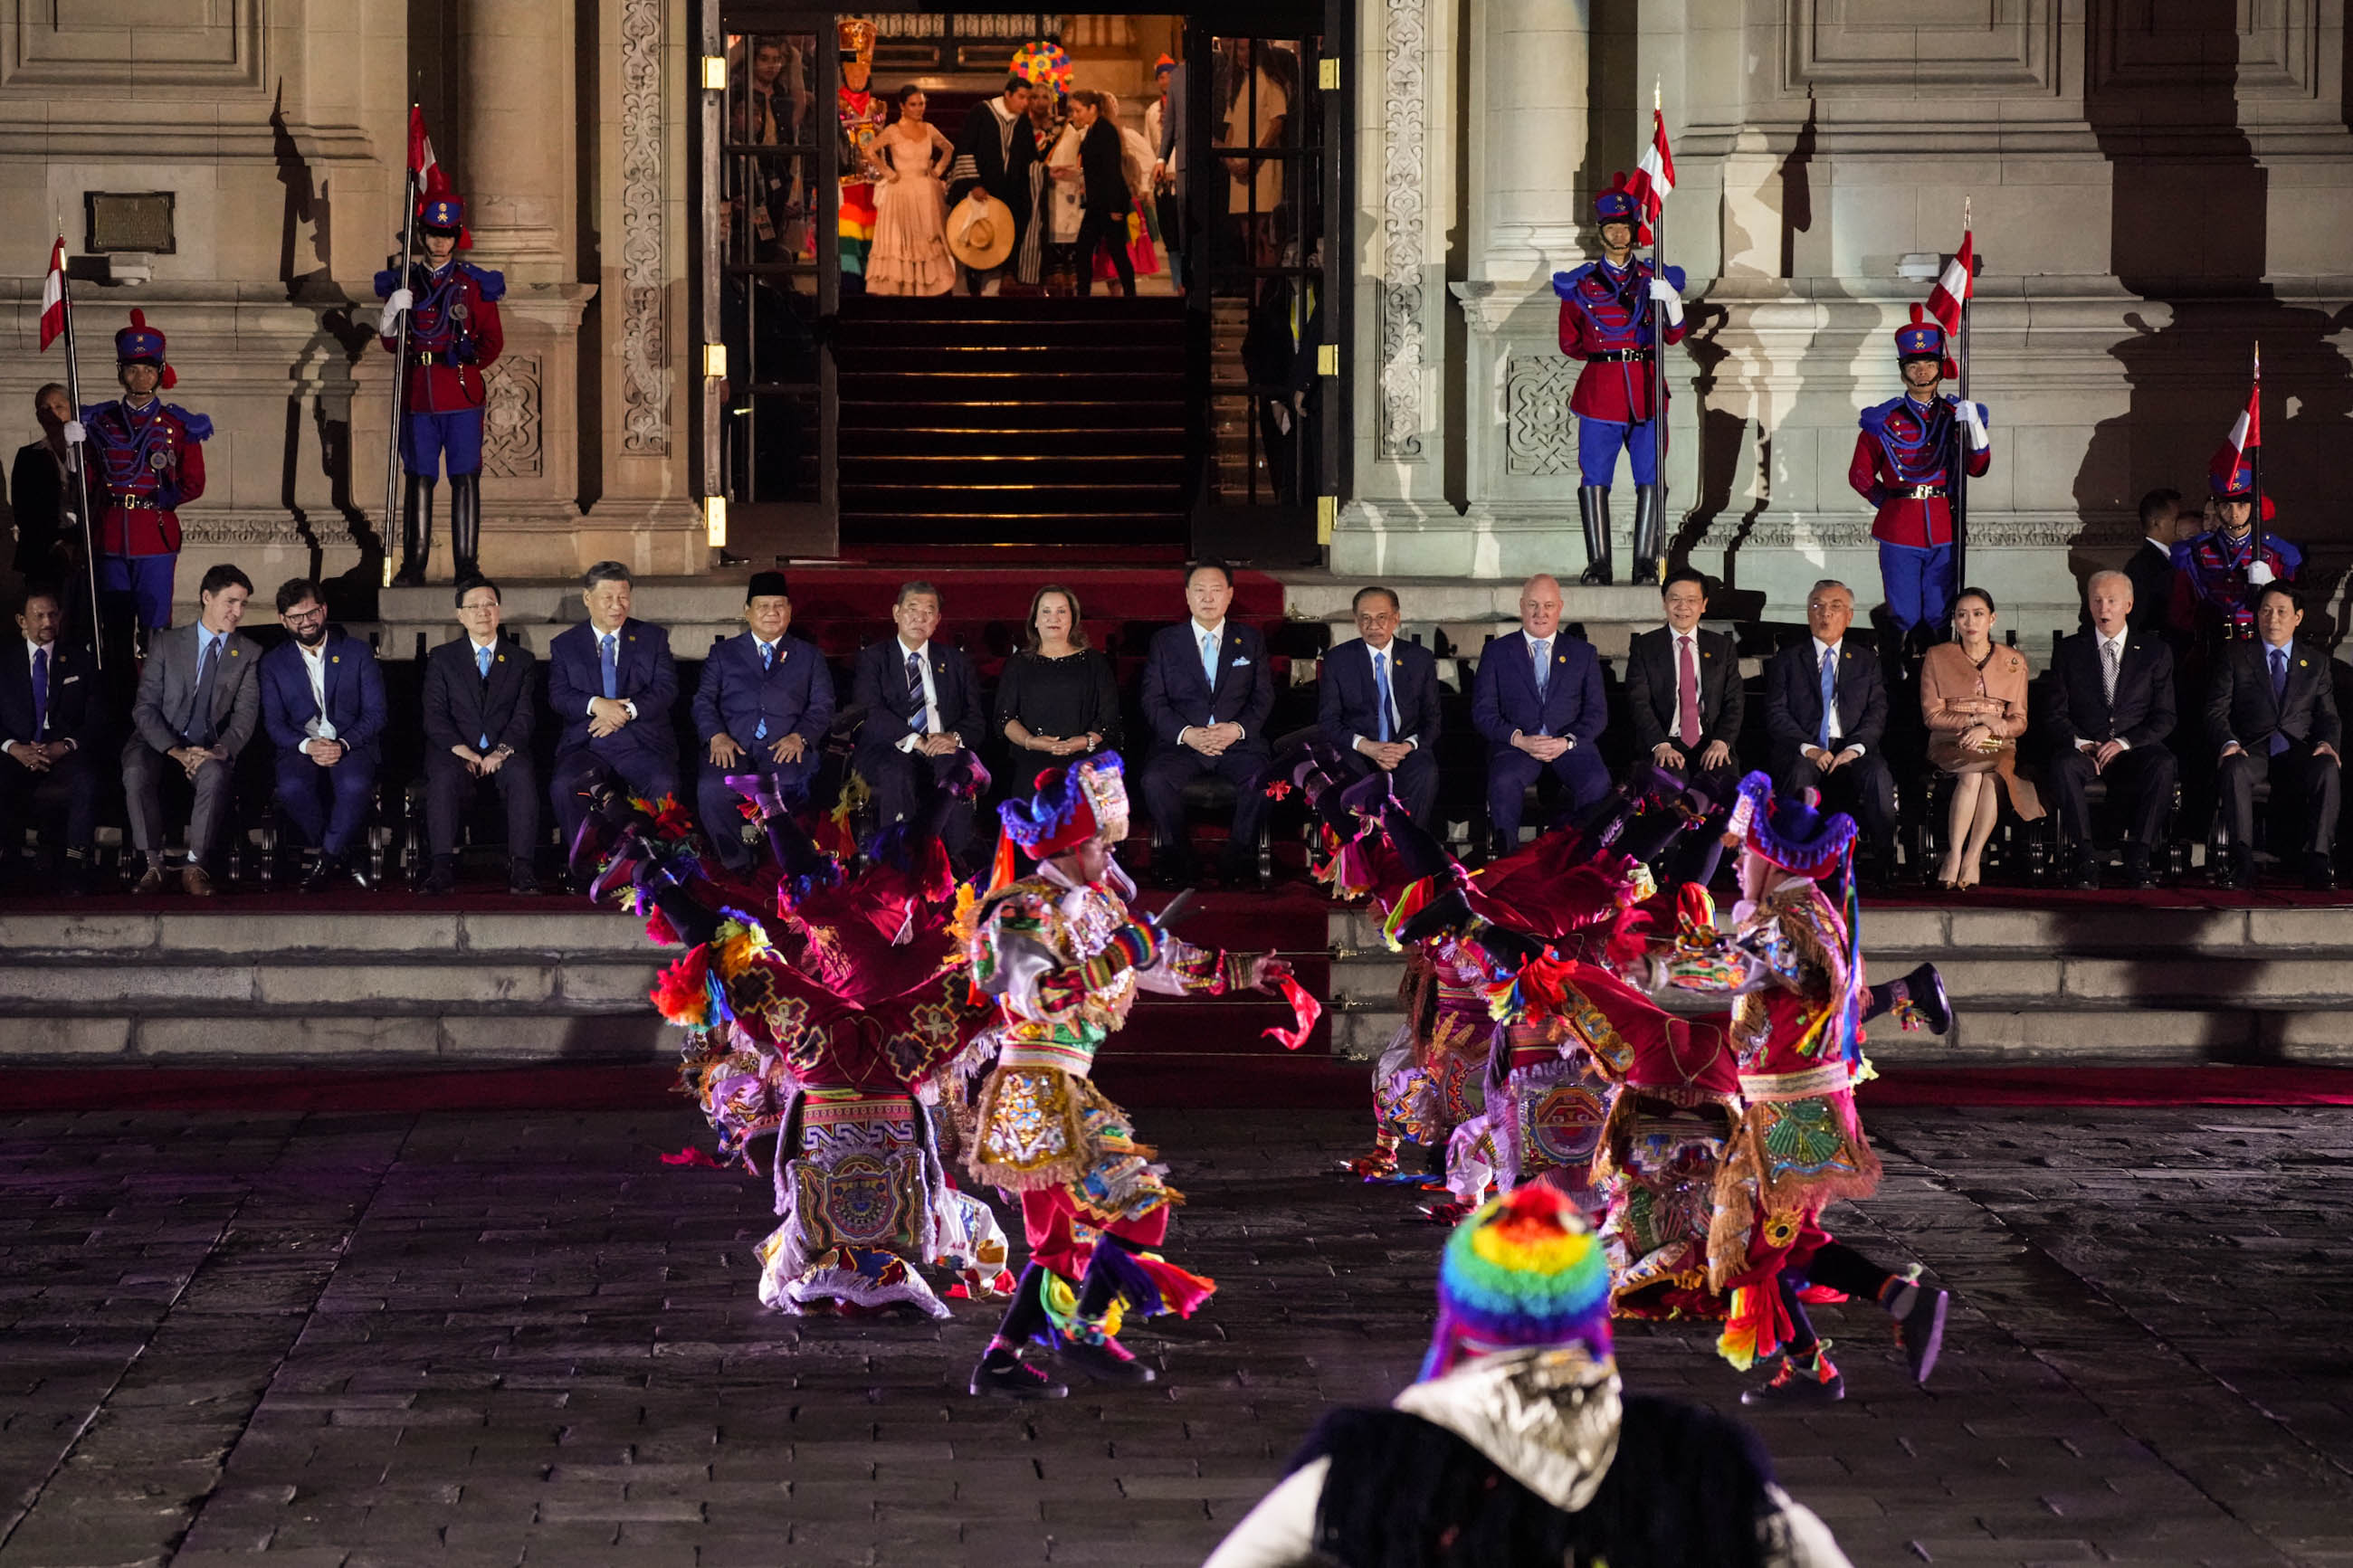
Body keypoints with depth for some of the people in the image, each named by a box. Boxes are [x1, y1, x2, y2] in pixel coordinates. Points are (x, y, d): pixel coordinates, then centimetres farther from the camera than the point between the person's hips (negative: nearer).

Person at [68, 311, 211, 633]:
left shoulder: (178, 425, 4)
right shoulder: (100, 422, 9)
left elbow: (193, 485, 5)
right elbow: (88, 482, 9)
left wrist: (157, 501, -6)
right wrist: (74, 447, -7)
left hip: (157, 535, -2)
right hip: (111, 535, 2)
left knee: (155, 625, -3)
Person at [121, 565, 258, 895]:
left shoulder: (248, 654, 8)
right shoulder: (166, 646, 4)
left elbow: (246, 713, -2)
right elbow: (144, 708, -3)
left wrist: (221, 750, -23)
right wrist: (176, 751, -19)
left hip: (210, 746, 0)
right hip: (159, 742, 0)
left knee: (215, 774, -36)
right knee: (137, 773, -34)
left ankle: (194, 866, -26)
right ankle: (153, 865, -22)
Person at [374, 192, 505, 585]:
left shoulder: (475, 284, 4)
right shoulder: (404, 283, 10)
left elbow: (493, 341, 7)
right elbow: (391, 344, 9)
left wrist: (467, 363, -6)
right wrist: (391, 315, -10)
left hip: (462, 394, -2)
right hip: (417, 397, 2)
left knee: (465, 477, -3)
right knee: (418, 478, 3)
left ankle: (467, 564, 0)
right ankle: (414, 564, 7)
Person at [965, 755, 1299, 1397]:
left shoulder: (1094, 905, 13)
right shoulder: (1022, 914, -13)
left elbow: (1159, 963, 25)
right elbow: (1037, 995, -29)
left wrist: (1240, 971, 25)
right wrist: (1116, 958, -28)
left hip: (1060, 1094, 9)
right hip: (1038, 1087, -9)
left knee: (1062, 1236, 12)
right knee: (1137, 1199, -10)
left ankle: (1001, 1360, 14)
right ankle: (1086, 1332, -1)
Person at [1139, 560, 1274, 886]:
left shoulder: (1251, 640, 15)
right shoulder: (1163, 642, 12)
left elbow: (1263, 697, 8)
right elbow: (1153, 702, 4)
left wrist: (1237, 728, -12)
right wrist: (1187, 734, -14)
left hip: (1238, 741, 0)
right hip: (1181, 743, 0)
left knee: (1262, 779, -31)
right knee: (1156, 780, -31)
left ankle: (1238, 859, -15)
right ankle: (1175, 859, -13)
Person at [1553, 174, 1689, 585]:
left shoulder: (1655, 280, 9)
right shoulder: (1580, 283, 7)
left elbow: (1673, 336, 0)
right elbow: (1570, 343, 13)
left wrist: (1672, 302, -17)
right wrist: (1606, 353, 7)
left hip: (1646, 389, 1)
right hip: (1599, 390, -1)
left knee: (1649, 479, -1)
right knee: (1594, 478, -3)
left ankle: (1645, 562, 3)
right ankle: (1598, 563, 0)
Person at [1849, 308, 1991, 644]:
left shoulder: (1957, 416, 9)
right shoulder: (1883, 420, 4)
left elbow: (1978, 468, -2)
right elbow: (1860, 474, 12)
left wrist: (1974, 425, -17)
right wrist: (1888, 500, 0)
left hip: (1944, 532, 1)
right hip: (1899, 533, -1)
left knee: (1940, 617, 5)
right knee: (1904, 619, 1)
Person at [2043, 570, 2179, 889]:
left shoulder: (2155, 651, 10)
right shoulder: (2069, 651, 12)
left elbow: (2164, 718, 4)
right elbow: (2054, 715, 7)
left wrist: (2125, 742, -13)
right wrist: (2079, 743, -14)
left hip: (2134, 752, 0)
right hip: (2085, 750, 0)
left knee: (2164, 764, -34)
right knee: (2064, 764, -35)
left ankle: (2138, 860, -30)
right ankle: (2086, 860, -33)